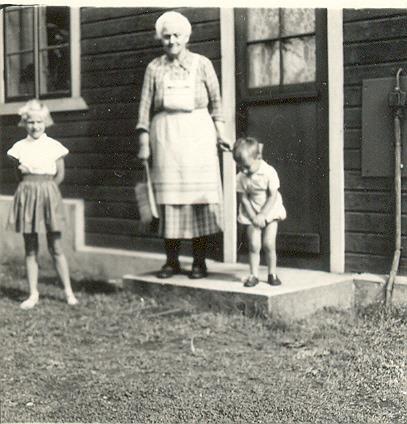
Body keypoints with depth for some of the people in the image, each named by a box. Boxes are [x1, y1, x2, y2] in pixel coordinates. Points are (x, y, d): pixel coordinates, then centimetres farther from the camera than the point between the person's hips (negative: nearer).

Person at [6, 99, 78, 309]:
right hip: (27, 196, 2)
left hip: (49, 195, -2)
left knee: (56, 247, 1)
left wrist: (44, 188, 1)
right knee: (30, 249, 5)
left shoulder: (53, 146, 0)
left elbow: (60, 175, 6)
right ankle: (33, 294, 12)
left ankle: (69, 291, 10)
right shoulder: (19, 147, 5)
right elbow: (20, 175, 11)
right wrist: (33, 187, -7)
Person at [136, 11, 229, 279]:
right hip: (165, 135, 1)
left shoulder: (202, 64, 9)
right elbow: (145, 106, 9)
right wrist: (144, 143, 3)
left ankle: (199, 260, 3)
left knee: (199, 195, -4)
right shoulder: (154, 68, 11)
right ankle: (172, 260, 7)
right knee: (168, 196, -1)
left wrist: (219, 132, 5)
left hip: (197, 132, -1)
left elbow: (216, 100, 13)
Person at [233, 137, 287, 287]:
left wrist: (262, 215, -20)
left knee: (269, 244, -6)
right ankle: (253, 275, 4)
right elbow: (243, 198, -7)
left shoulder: (269, 172, -18)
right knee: (254, 245, -5)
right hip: (251, 214, 2)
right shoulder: (241, 178, -10)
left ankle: (272, 274, 9)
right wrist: (253, 216, -15)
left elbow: (273, 196, -17)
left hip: (270, 212, -2)